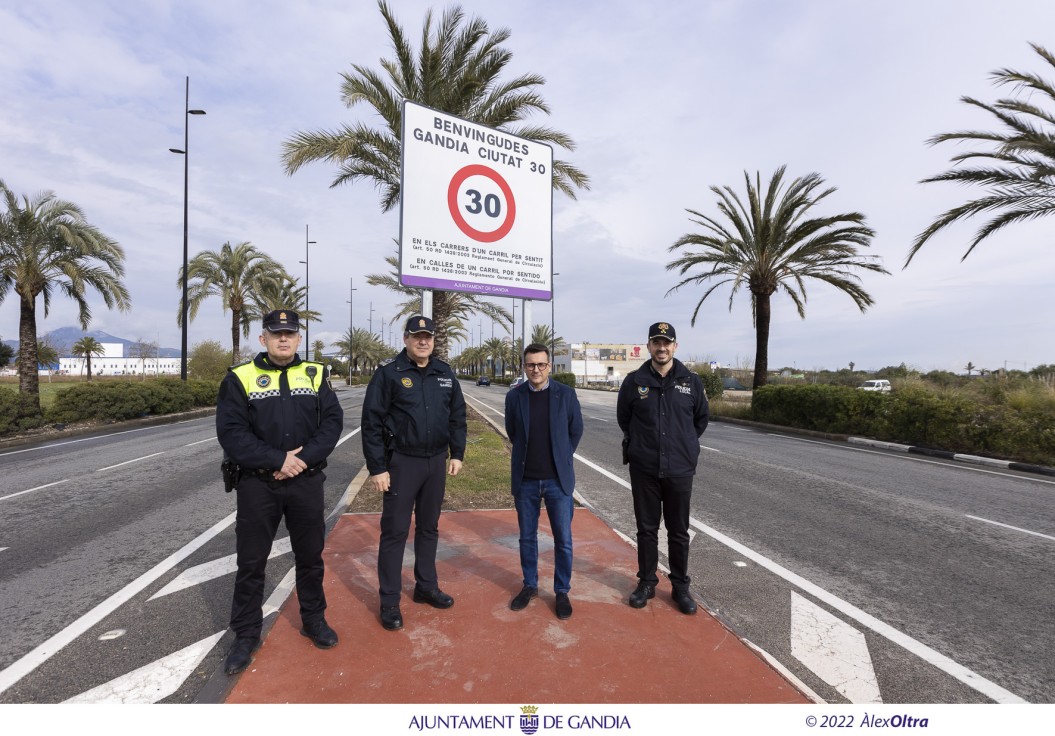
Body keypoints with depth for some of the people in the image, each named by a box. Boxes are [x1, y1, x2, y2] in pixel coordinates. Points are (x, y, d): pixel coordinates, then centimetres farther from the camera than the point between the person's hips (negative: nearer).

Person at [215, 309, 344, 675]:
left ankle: (313, 620, 35)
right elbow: (231, 432, -11)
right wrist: (277, 460, -19)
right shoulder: (239, 378, -3)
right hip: (257, 484, -1)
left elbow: (333, 421, -4)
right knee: (251, 562, 10)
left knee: (311, 556, 14)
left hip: (307, 482, 2)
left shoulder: (315, 374, 3)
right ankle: (246, 635, 29)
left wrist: (304, 458, -17)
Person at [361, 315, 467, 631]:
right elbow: (372, 423, -11)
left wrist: (457, 454, 6)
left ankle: (426, 587, 33)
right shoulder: (389, 373, -9)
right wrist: (377, 468, -13)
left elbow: (457, 416, 12)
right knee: (395, 531, 4)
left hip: (436, 462, 5)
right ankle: (389, 601, 18)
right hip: (401, 462, -5)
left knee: (429, 528, 17)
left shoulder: (445, 374, 6)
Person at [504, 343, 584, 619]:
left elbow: (576, 430, 6)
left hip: (558, 479, -1)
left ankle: (562, 591, 25)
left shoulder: (566, 394, -6)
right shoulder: (514, 396, -2)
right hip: (525, 480, 1)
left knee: (563, 540, 7)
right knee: (527, 537, 14)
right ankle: (530, 586, 34)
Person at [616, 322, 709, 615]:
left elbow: (701, 418, 12)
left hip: (680, 469, 0)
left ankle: (680, 586, 27)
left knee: (678, 531, 11)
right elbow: (623, 417, 10)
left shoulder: (691, 381, -1)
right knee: (646, 529, 11)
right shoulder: (634, 380, -3)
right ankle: (646, 582, 26)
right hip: (644, 469, 0)